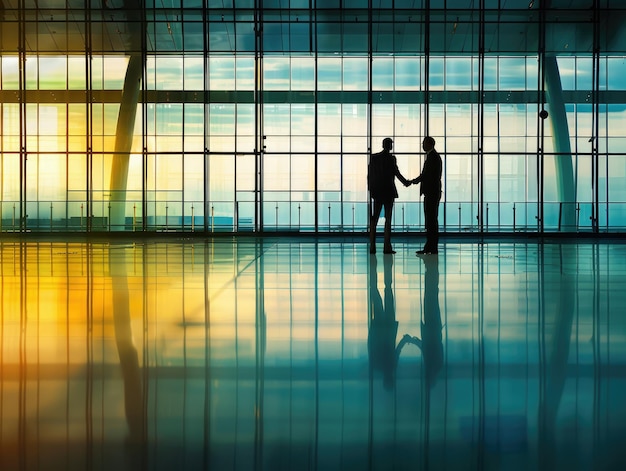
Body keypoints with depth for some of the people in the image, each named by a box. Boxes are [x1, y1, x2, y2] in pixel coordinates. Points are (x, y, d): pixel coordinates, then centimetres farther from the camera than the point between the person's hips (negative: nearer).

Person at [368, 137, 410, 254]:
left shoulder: (373, 157, 4)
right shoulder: (391, 158, -9)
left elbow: (369, 174, 5)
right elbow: (396, 173, -8)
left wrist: (370, 189, 13)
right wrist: (405, 182, 8)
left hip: (377, 191, 4)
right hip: (388, 191, -4)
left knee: (374, 218, 7)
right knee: (388, 218, 0)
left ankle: (372, 246, 2)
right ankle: (387, 247, -3)